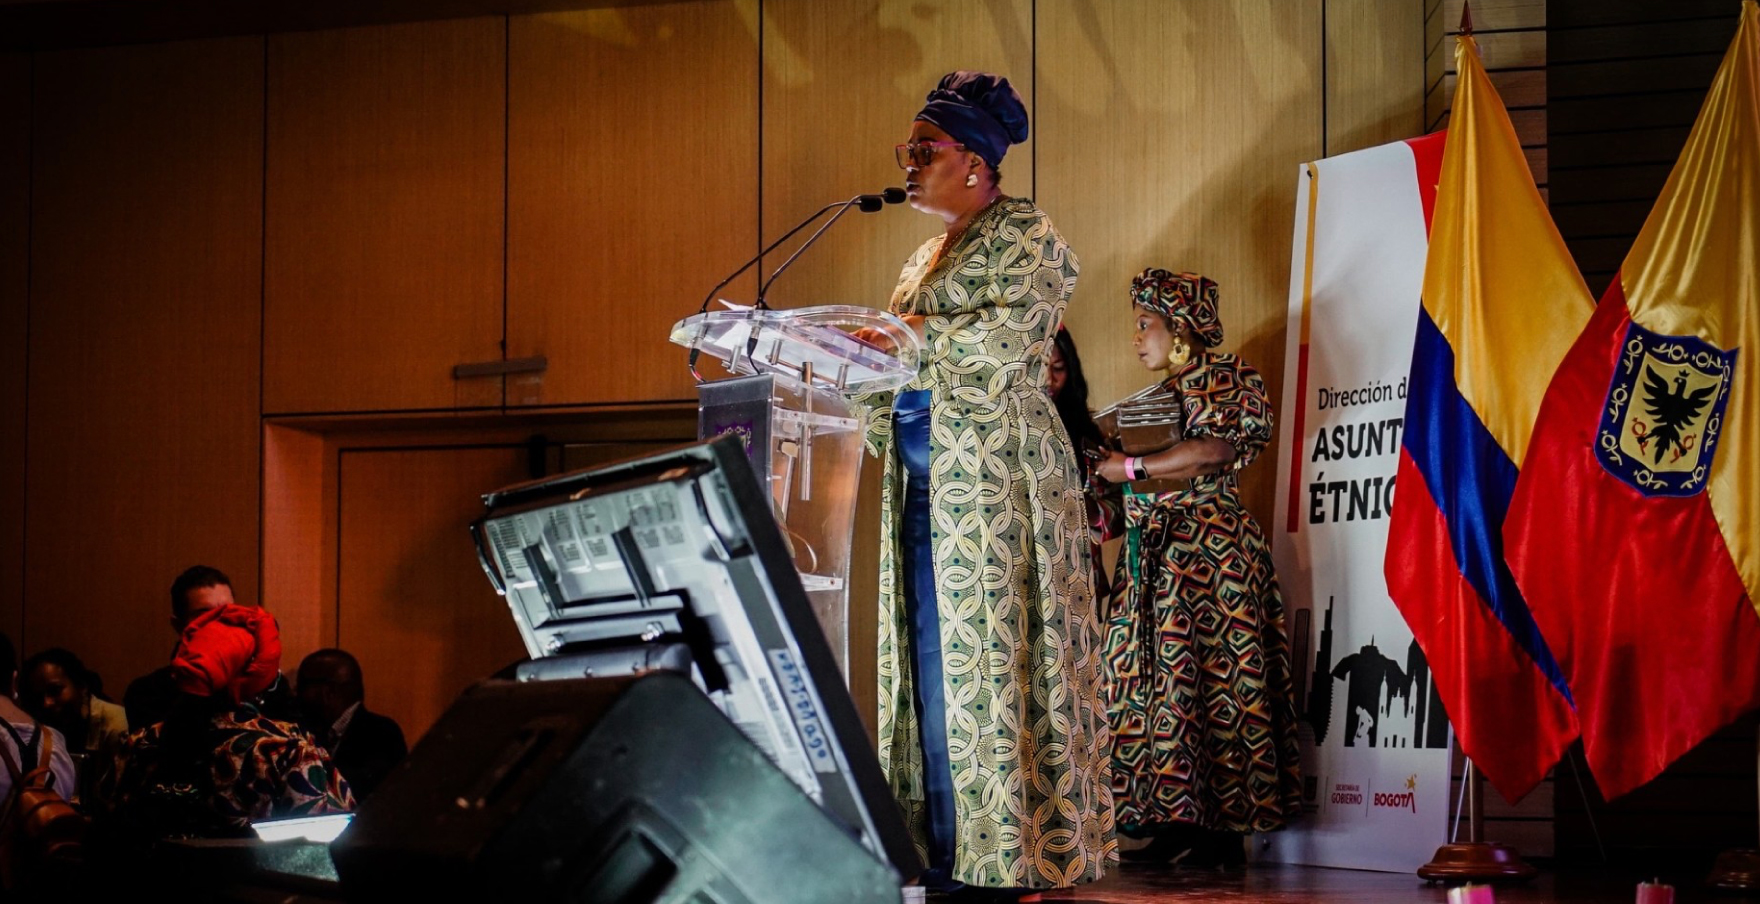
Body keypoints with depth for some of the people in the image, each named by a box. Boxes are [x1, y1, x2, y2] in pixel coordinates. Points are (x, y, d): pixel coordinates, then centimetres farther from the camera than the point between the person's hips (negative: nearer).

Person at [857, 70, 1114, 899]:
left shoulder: (1024, 238, -2)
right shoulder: (933, 252, 23)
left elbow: (1005, 338, -18)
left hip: (994, 473, -8)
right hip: (927, 479, 8)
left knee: (987, 654, -9)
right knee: (931, 656, 3)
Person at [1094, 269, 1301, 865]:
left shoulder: (1223, 378, -1)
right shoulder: (1162, 394, 23)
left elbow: (1215, 449, -18)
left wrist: (1133, 469, -14)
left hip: (1207, 548, -8)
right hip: (1154, 555, 8)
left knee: (1199, 674, -12)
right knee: (1154, 679, 0)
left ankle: (1218, 827, -10)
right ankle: (1173, 823, 0)